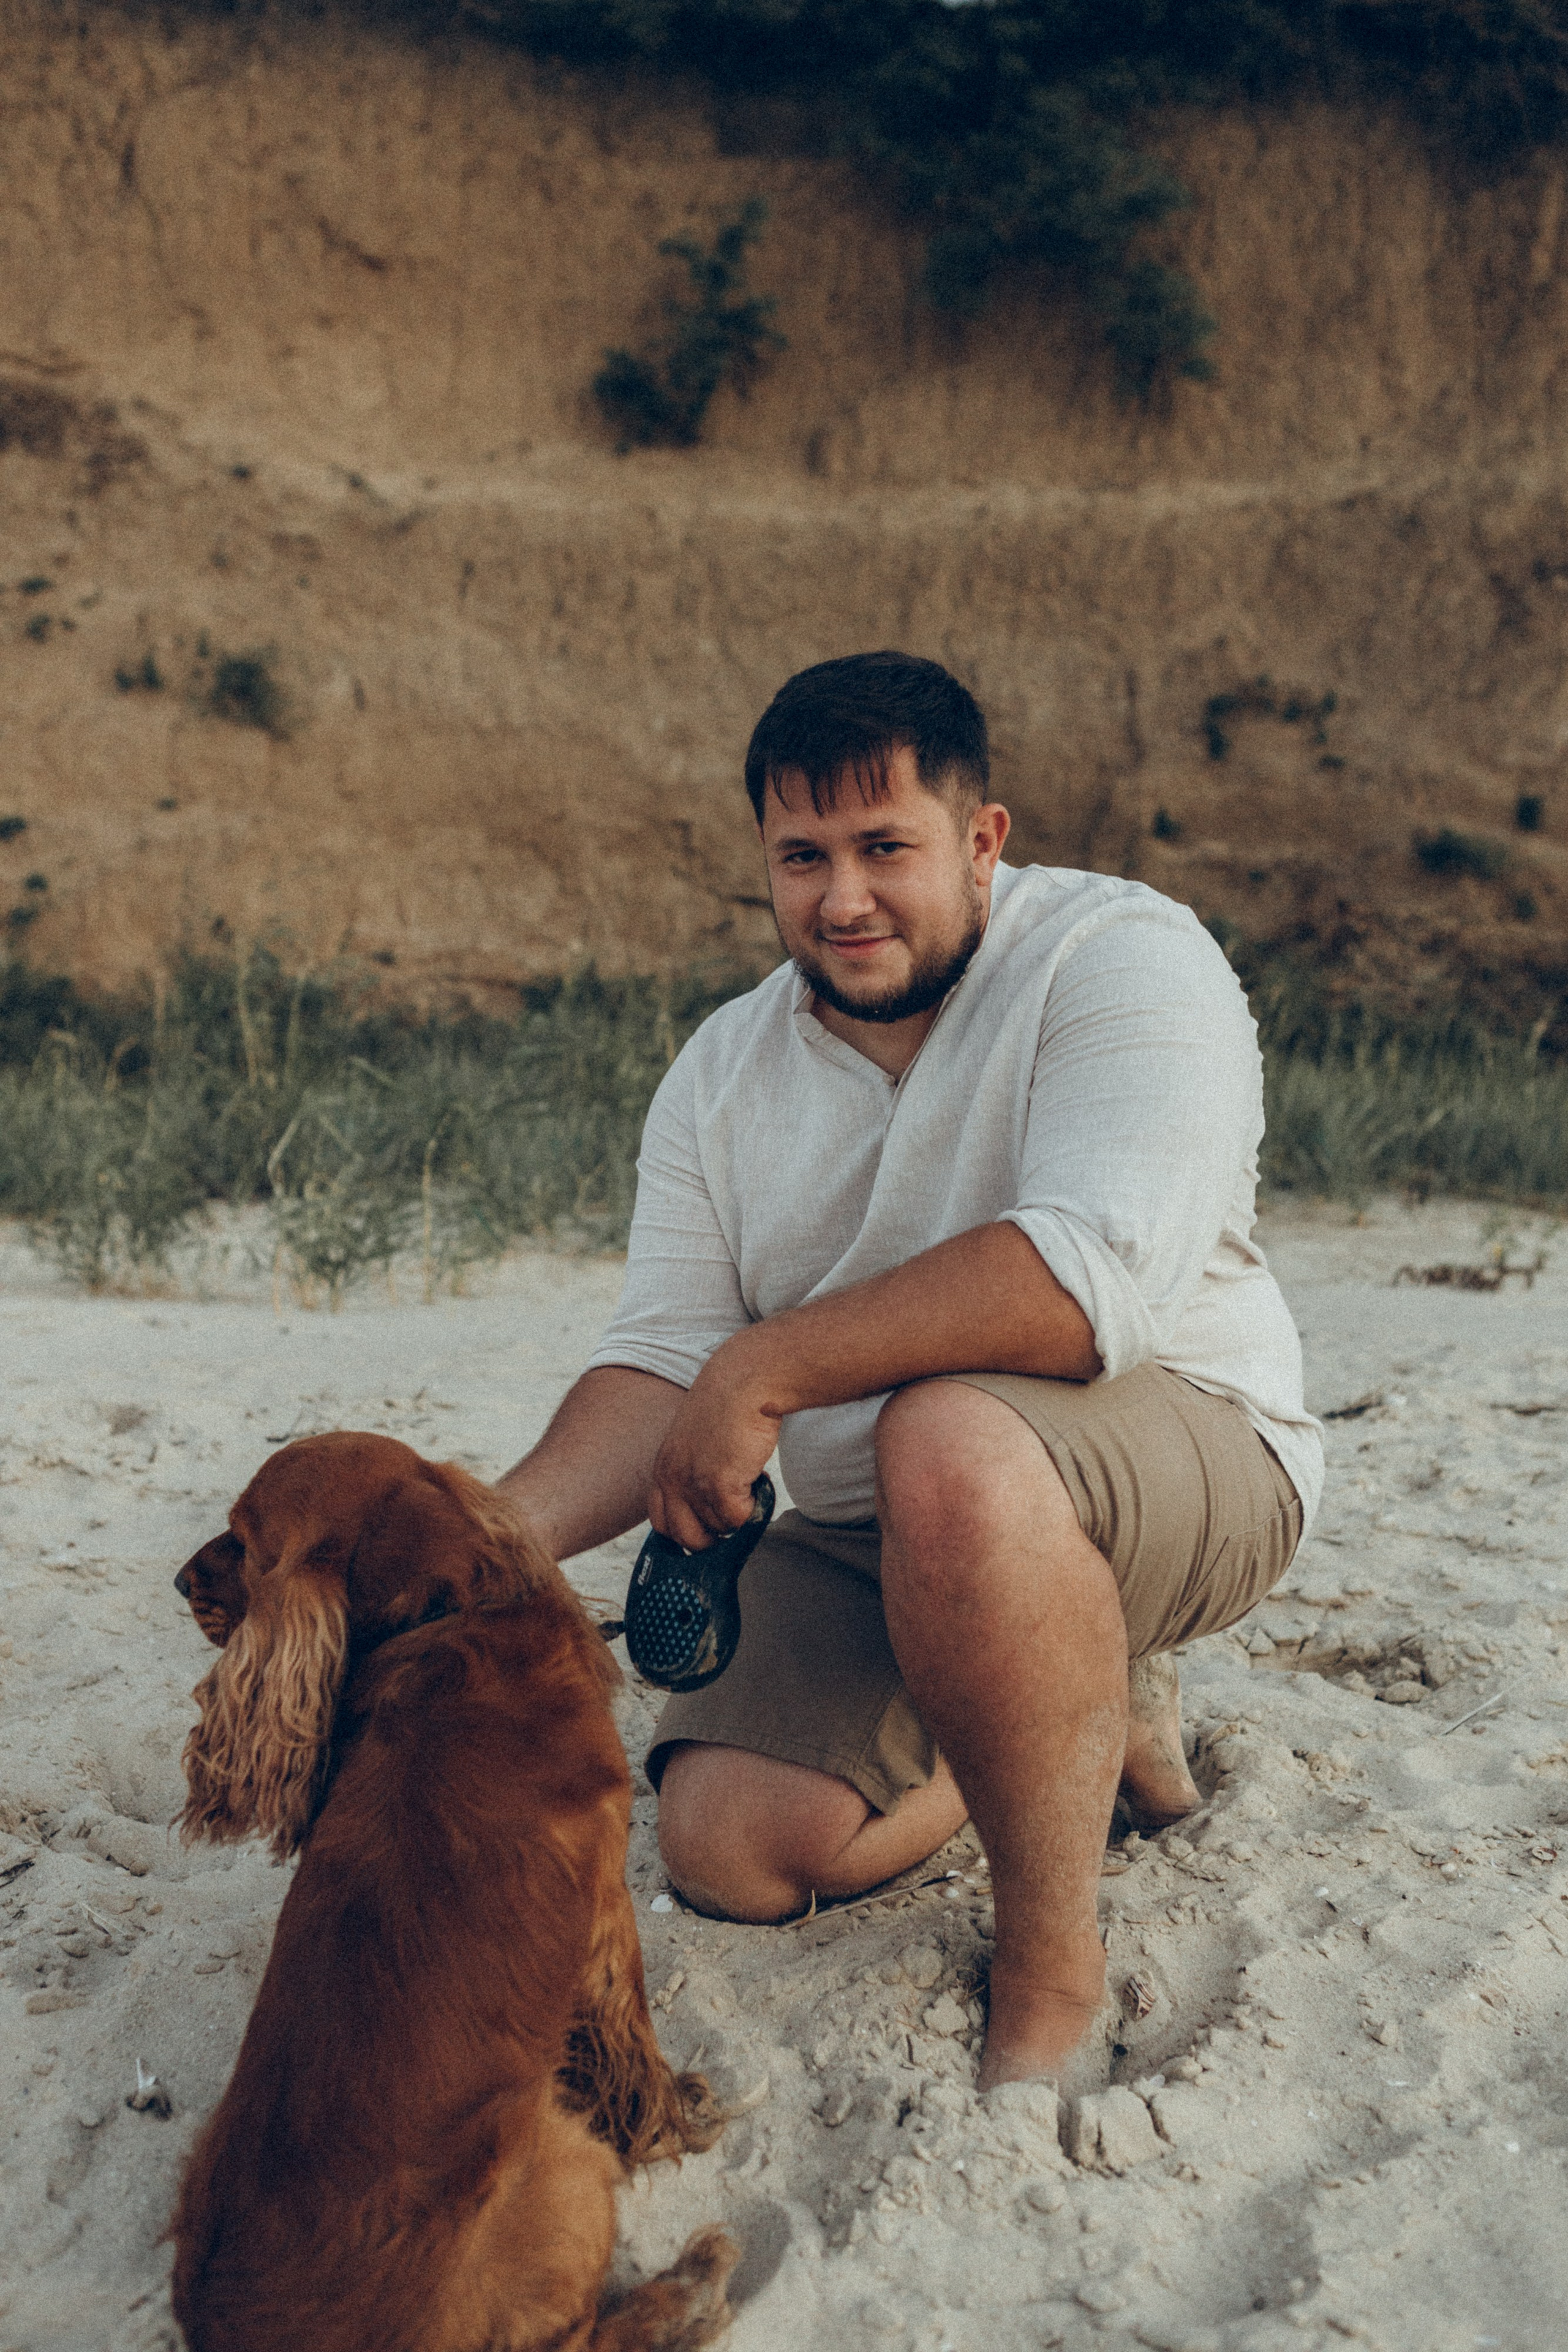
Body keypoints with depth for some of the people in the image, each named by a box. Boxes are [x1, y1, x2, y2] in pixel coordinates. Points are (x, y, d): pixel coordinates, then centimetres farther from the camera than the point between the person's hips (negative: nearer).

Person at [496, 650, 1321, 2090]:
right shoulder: (723, 1074, 4)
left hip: (1188, 1468, -6)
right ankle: (1096, 1714, 18)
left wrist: (771, 1366, -27)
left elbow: (1098, 1279, -31)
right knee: (731, 1850, -7)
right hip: (865, 1539, 7)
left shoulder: (1124, 958, -15)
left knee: (951, 1442, -38)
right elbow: (664, 1364, -2)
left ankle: (1053, 1979, -19)